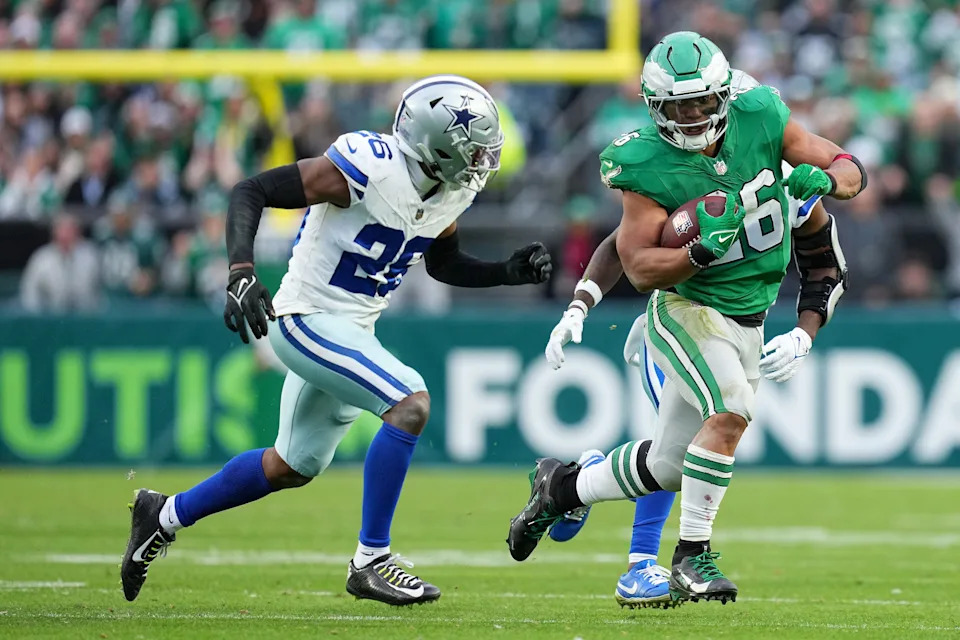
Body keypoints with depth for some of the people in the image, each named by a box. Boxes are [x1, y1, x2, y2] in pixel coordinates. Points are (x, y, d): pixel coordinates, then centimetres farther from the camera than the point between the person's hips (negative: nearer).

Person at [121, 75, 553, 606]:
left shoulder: (453, 189, -1)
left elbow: (442, 263, 18)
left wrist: (508, 273, 2)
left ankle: (166, 516, 37)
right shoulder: (370, 168, -25)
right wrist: (241, 274, -32)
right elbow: (251, 191, -21)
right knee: (411, 403, -24)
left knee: (294, 468, 20)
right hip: (309, 319, -9)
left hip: (350, 331, 9)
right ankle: (371, 561, -16)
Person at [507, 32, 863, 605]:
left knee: (667, 466, 10)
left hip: (746, 323, 5)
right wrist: (702, 251, -33)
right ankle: (693, 557, -18)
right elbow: (641, 269, -17)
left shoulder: (760, 119, -8)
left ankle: (561, 487, 34)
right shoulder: (647, 165, -17)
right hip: (686, 308, -5)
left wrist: (823, 178, -23)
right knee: (730, 411, -29)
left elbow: (852, 171, 0)